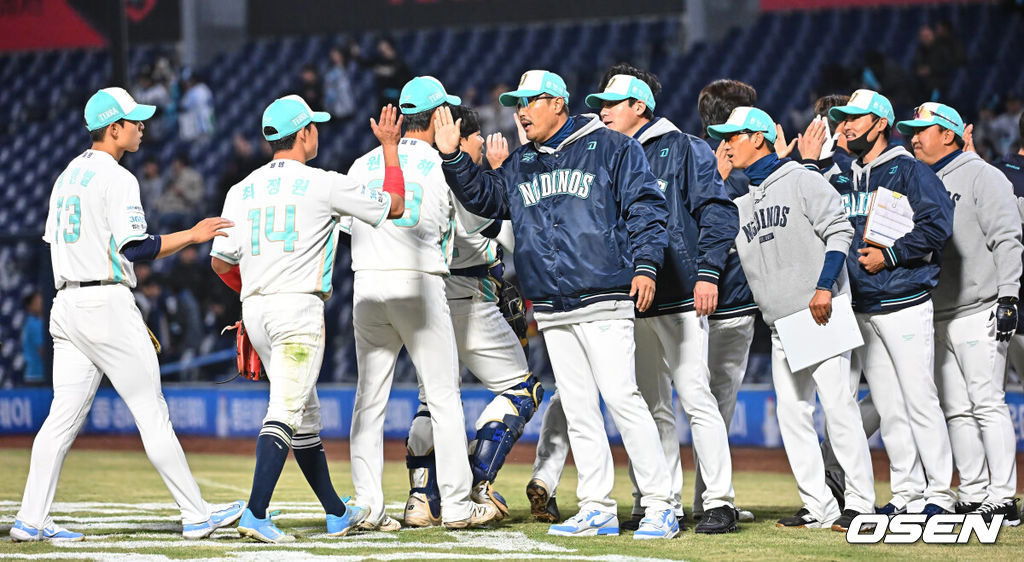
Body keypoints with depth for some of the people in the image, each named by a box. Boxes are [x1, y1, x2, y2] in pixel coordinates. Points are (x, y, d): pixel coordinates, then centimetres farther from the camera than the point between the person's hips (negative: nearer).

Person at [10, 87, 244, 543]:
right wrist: (193, 235, -9)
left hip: (66, 302, 8)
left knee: (64, 416, 5)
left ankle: (31, 520, -1)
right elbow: (135, 248, -18)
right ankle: (196, 515, -1)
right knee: (152, 415, -4)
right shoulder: (116, 179, -10)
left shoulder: (67, 176, 18)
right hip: (107, 304, -8)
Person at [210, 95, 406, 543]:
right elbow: (394, 206, 6)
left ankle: (337, 514, 23)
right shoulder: (323, 185, -5)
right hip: (299, 305, -7)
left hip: (254, 309, 7)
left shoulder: (242, 190, 10)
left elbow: (220, 261, 9)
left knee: (306, 413, 15)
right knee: (285, 412, -12)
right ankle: (255, 514, -23)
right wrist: (390, 148, 16)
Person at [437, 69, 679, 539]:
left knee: (621, 397, -14)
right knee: (578, 411, 7)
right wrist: (452, 157, 4)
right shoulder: (520, 165, 20)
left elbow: (646, 208, -3)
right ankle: (597, 510, 10)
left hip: (602, 301, -7)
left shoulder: (611, 148, 1)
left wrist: (645, 265, -14)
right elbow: (483, 197, 17)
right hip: (551, 311, 7)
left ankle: (659, 506, -11)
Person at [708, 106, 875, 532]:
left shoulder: (802, 181, -1)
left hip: (823, 314, -8)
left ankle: (860, 504, -8)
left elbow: (839, 231, -9)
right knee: (792, 413, 3)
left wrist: (824, 287, -19)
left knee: (838, 404, -10)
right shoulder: (741, 205, 19)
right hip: (782, 325, 8)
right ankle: (818, 507, 6)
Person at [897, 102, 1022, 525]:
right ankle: (974, 497, 8)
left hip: (978, 312, -8)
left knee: (987, 404, -12)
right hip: (936, 316, 8)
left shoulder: (980, 176, -2)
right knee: (956, 410, 5)